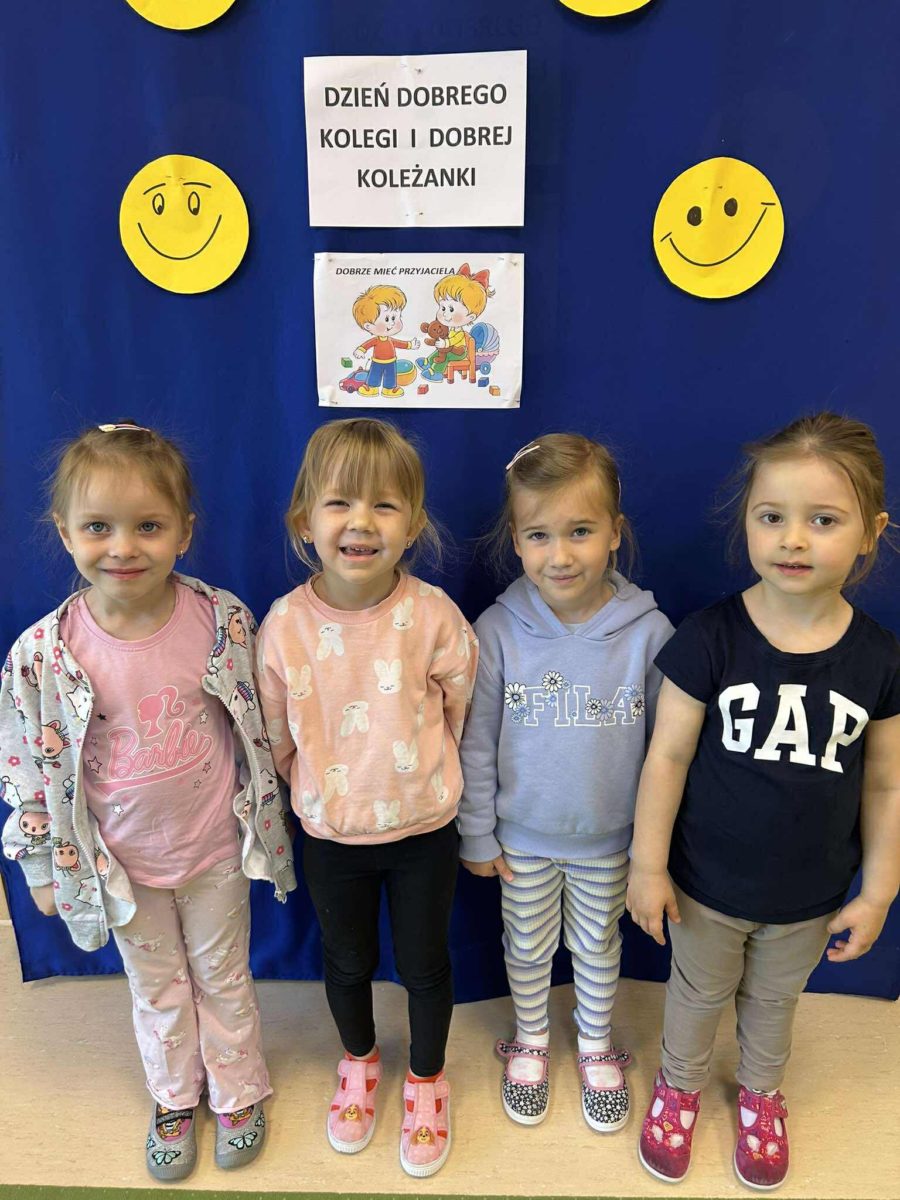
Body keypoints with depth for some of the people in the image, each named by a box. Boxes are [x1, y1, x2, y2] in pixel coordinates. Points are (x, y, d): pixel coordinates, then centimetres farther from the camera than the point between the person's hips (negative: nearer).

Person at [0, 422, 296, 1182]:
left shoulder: (224, 621, -19)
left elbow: (263, 728, -4)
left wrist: (267, 819, 5)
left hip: (217, 848, 0)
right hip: (122, 859, 0)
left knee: (223, 976, 23)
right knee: (158, 988, 24)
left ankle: (237, 1092, 50)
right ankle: (173, 1098, 52)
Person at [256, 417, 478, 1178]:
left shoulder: (433, 616, -20)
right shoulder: (286, 625, -17)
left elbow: (459, 712, -5)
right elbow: (277, 738, -2)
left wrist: (420, 782, 5)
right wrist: (324, 795, 8)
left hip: (424, 831, -1)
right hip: (329, 835, 2)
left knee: (425, 963, 18)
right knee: (348, 962, 23)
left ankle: (426, 1081, 48)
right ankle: (359, 1063, 55)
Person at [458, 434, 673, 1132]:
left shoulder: (648, 631, -18)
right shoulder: (497, 630, -18)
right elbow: (476, 743, -8)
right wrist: (477, 835, -2)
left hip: (609, 838, 0)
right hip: (522, 836, 0)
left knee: (599, 946, 23)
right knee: (528, 947, 22)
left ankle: (596, 1048, 51)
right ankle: (531, 1041, 51)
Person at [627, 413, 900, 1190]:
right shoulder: (709, 637, -22)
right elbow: (669, 756, -15)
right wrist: (648, 865, -10)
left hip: (810, 896, 2)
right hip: (707, 885, -1)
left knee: (774, 1002, 28)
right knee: (698, 996, 25)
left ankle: (761, 1093, 58)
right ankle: (680, 1084, 55)